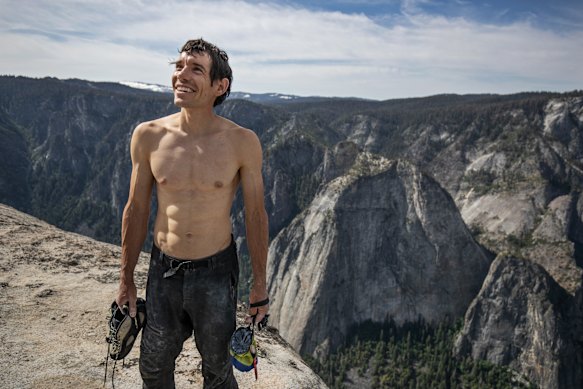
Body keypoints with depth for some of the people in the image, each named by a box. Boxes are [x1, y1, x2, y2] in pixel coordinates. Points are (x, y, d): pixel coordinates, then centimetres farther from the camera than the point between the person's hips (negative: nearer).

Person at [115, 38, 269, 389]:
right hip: (164, 270, 2)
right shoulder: (148, 136, -8)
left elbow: (256, 215, -5)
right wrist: (126, 278, 8)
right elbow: (136, 210, 2)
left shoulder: (242, 142, -14)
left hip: (216, 271, -2)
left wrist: (260, 282, 0)